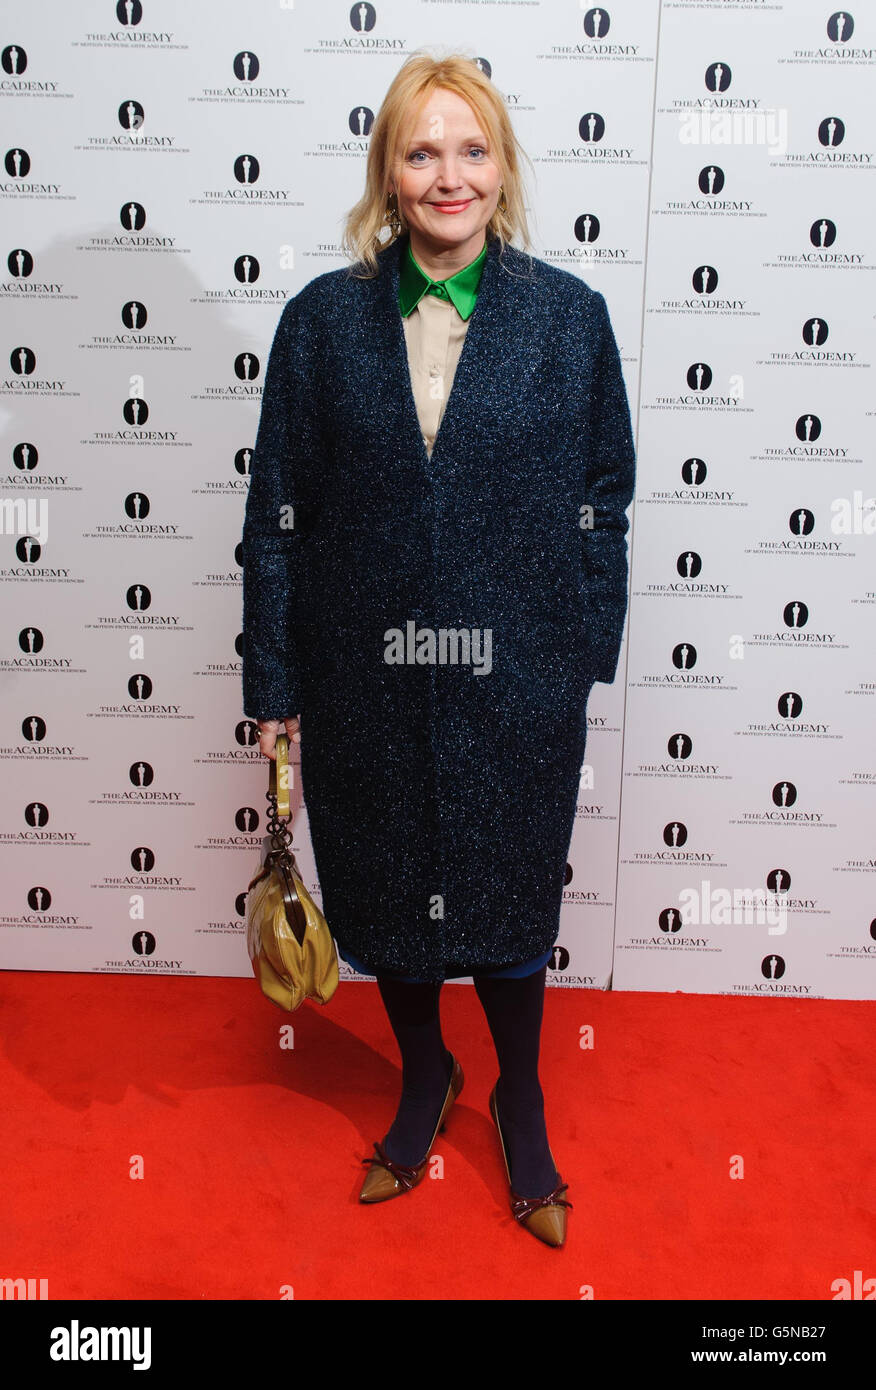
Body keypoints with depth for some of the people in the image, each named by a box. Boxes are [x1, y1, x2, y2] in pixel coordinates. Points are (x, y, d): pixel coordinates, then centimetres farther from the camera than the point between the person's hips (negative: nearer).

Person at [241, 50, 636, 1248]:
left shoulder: (569, 315, -2)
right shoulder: (323, 319, -1)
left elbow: (601, 504, 3)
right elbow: (277, 514, 0)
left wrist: (588, 658, 1)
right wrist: (275, 683, 0)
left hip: (515, 681, -1)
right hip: (365, 681, 1)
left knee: (509, 898, 13)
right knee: (384, 890, 17)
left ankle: (521, 1102, 41)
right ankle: (424, 1077, 45)